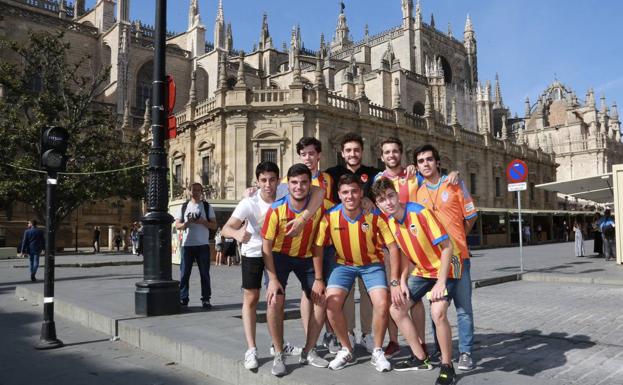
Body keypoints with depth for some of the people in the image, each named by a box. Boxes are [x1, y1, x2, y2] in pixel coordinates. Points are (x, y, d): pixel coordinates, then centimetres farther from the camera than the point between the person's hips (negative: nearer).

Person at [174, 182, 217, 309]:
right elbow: (177, 225, 8)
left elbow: (214, 226, 3)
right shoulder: (184, 207, 11)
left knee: (205, 273, 1)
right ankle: (183, 299, 10)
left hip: (203, 245, -1)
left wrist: (203, 221, -14)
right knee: (184, 273, 2)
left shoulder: (207, 207, 7)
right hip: (187, 244, 1)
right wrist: (186, 223, -12)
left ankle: (206, 299, 8)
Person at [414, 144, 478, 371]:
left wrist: (455, 238, 7)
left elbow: (471, 217, 4)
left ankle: (465, 353, 12)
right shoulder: (417, 192, 7)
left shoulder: (455, 184, 0)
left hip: (457, 256, -2)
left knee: (463, 307, 1)